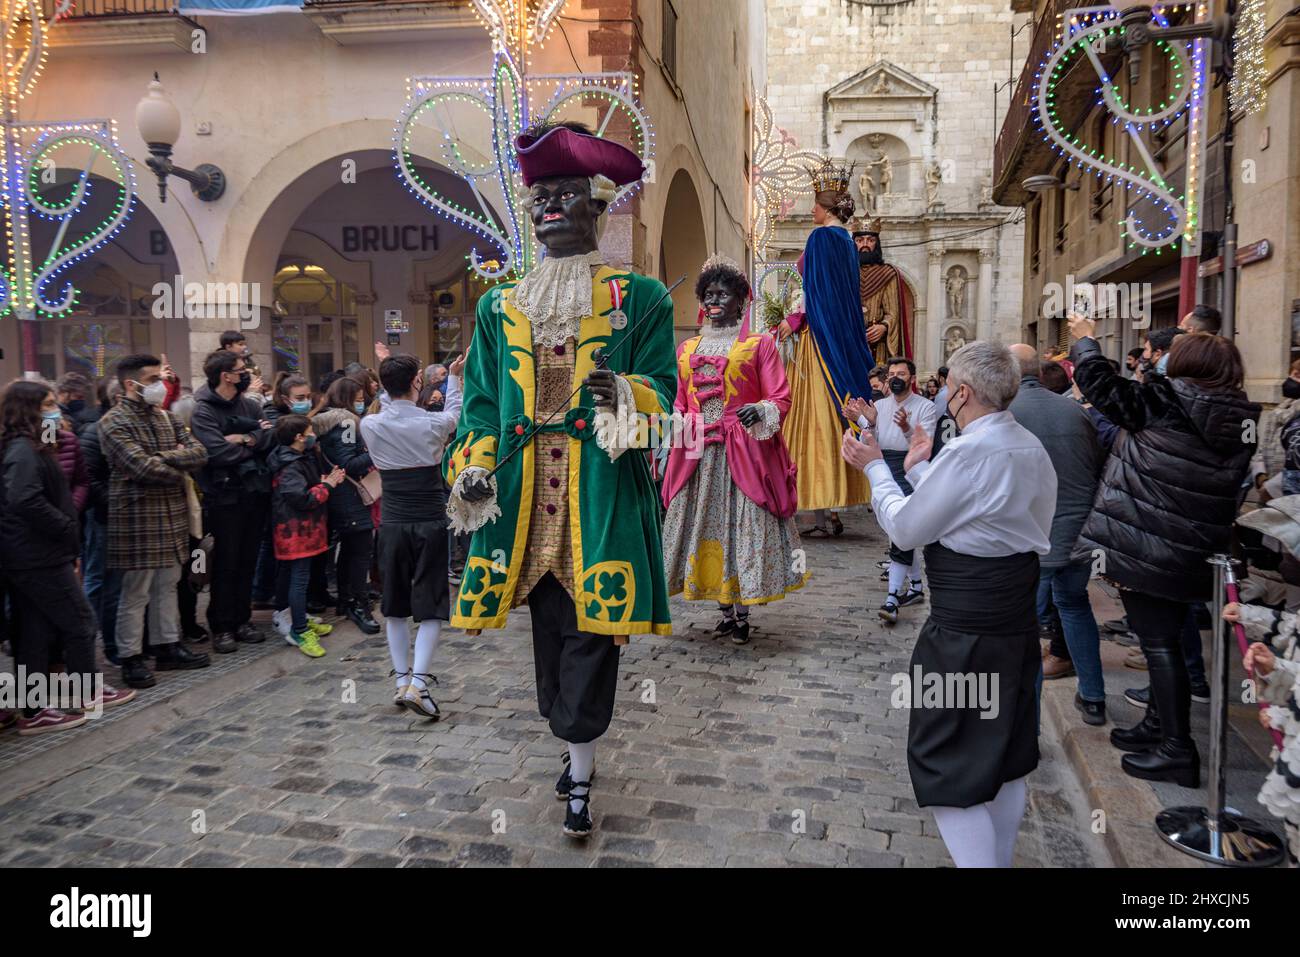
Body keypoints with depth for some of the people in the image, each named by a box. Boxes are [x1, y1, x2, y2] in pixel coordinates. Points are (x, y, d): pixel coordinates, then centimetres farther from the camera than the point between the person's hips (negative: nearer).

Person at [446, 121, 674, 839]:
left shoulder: (638, 299, 4)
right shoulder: (501, 307, 14)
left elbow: (662, 391, 1)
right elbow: (483, 400, 12)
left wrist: (624, 395, -22)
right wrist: (471, 470, -3)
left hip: (603, 489, -3)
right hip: (527, 488, 4)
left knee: (592, 629, -3)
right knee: (549, 627, 11)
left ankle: (580, 778, 11)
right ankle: (575, 752, 31)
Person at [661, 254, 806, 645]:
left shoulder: (759, 345, 4)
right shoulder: (687, 349, 16)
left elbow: (781, 399, -2)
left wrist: (760, 412, -21)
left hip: (744, 452, -4)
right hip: (697, 454, 4)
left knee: (743, 524, -3)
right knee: (705, 524, 5)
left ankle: (743, 613, 7)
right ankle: (726, 609, 17)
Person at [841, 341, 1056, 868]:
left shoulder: (969, 453, -20)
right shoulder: (1030, 448, 9)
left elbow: (905, 529, -14)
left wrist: (875, 466, -1)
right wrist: (918, 469, 17)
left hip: (965, 632, -10)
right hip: (1016, 621, 10)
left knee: (948, 772, 0)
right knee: (1004, 762, 20)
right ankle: (998, 859, 35)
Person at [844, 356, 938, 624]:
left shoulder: (926, 407, -4)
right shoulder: (878, 406, 10)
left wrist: (907, 428, -30)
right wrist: (867, 423, -14)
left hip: (909, 472, -6)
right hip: (884, 471, 6)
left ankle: (892, 599, -15)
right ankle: (916, 586, 28)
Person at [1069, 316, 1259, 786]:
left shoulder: (1164, 401, -16)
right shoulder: (1241, 419, 5)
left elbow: (1102, 385, -13)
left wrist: (1085, 339, 6)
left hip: (1144, 548, -7)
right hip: (1191, 556, 7)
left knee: (1158, 641, -1)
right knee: (1166, 637, 19)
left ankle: (1177, 748, 3)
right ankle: (1159, 724, 32)